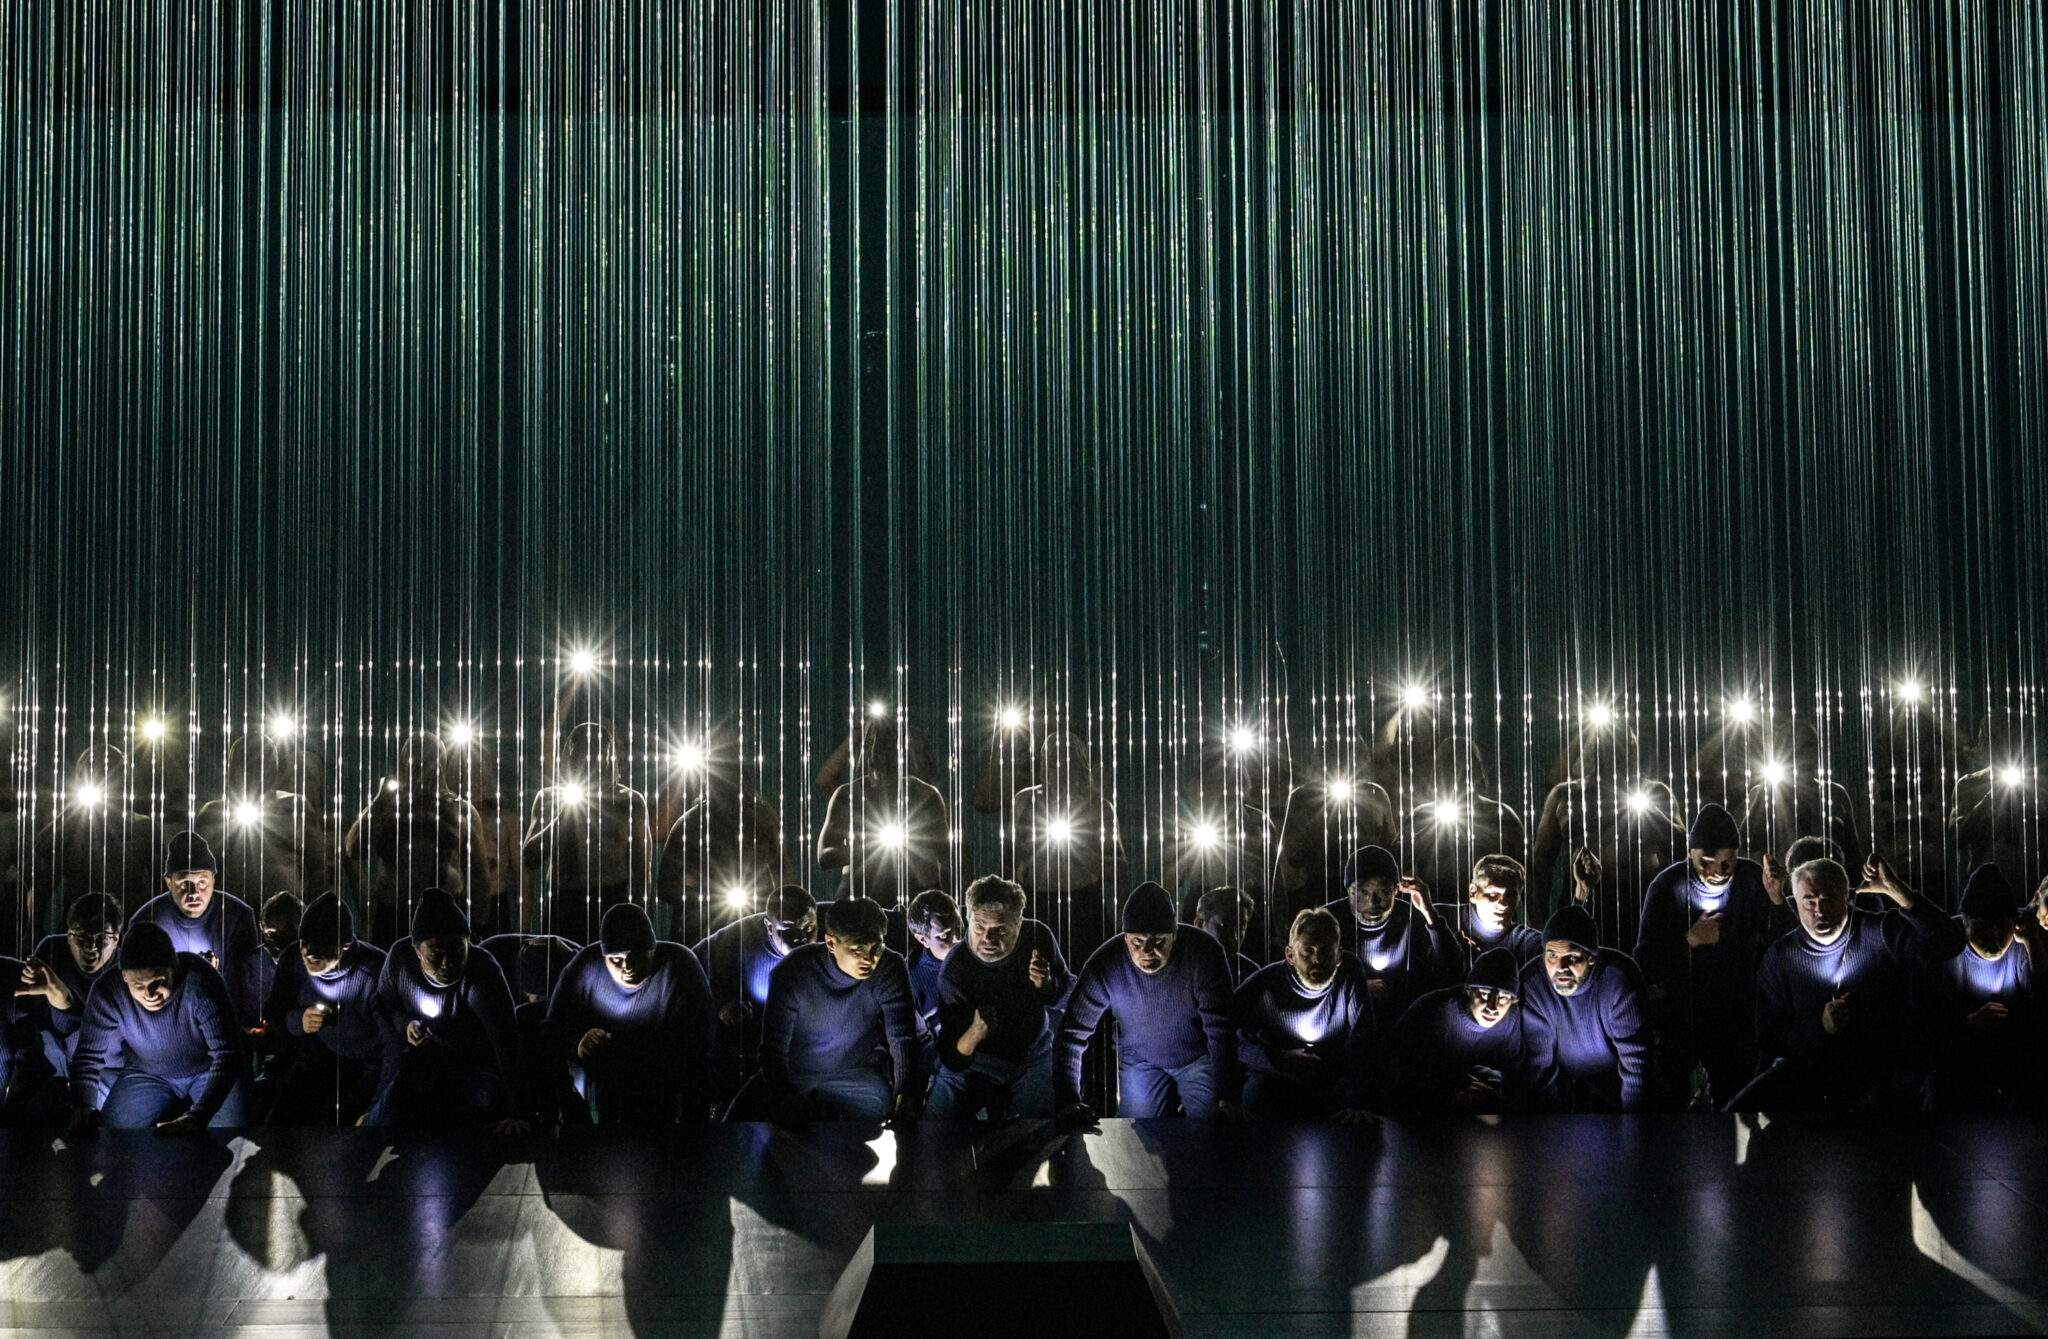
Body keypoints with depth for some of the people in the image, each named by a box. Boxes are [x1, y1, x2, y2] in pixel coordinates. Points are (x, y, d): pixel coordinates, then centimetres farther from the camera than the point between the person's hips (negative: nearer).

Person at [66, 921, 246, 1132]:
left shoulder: (199, 982, -32)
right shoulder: (108, 993, -24)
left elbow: (226, 1054, -35)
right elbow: (87, 1058, -13)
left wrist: (198, 1117, -47)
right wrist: (83, 1108, -33)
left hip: (209, 1073, -2)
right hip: (146, 1074, 2)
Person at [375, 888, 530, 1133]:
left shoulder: (482, 972, -28)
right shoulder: (400, 957, -14)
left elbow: (506, 1043, -36)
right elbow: (384, 1001, 9)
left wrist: (517, 1115, -44)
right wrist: (404, 1023, -16)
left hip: (477, 1065, -3)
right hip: (421, 1062, 3)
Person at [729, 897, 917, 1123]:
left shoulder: (889, 969, -16)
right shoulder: (793, 971, -18)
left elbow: (902, 1037, -23)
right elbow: (773, 1045, -17)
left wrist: (903, 1097, -41)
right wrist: (784, 1097, -37)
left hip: (857, 1076, 0)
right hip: (793, 1075, 0)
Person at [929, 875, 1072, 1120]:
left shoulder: (1038, 936, -16)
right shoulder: (954, 972, -26)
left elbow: (1068, 996, 0)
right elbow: (952, 1061, -26)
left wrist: (1047, 986, -23)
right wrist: (974, 1034, -49)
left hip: (1032, 1060, 1)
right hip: (973, 1067, -1)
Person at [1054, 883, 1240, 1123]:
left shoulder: (1203, 954, -29)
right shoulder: (1105, 966, -25)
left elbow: (1221, 1029, -32)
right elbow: (1071, 1034, -20)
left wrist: (1229, 1099, -41)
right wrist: (1068, 1102, -31)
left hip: (1201, 1059, -2)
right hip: (1141, 1064, 2)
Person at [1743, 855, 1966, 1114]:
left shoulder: (1882, 933, 0)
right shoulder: (1780, 957, 8)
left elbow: (1948, 944, -17)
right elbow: (1768, 1038, 6)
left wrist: (1895, 890, -25)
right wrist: (1821, 1026, -13)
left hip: (1885, 1071, -2)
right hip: (1808, 1069, 2)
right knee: (1743, 1108, -21)